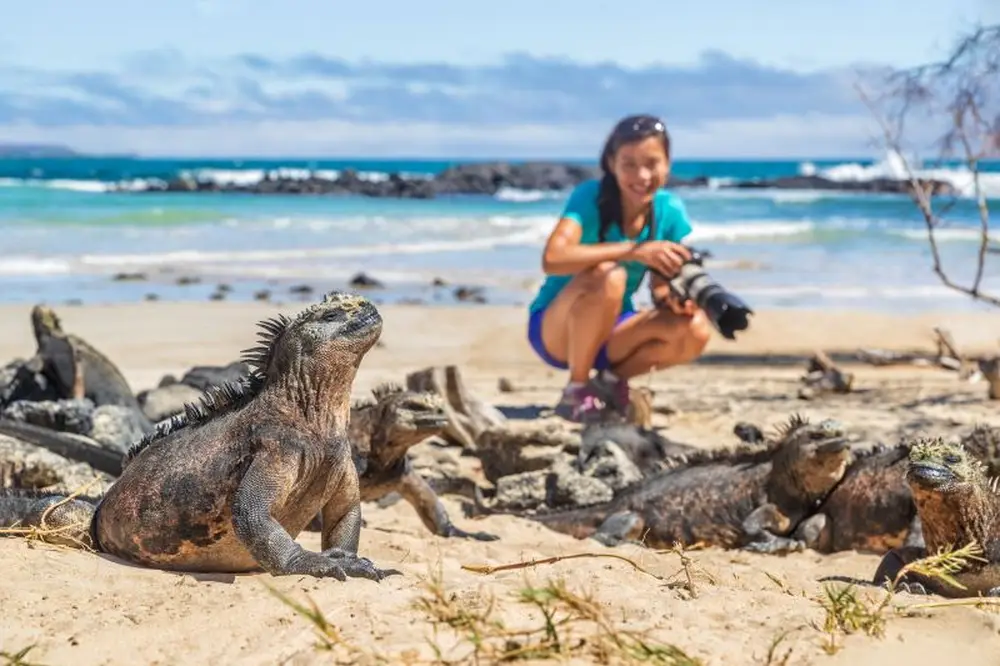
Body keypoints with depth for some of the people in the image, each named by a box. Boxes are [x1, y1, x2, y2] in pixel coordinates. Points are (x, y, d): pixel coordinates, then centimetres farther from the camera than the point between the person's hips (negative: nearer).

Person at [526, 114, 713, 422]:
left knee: (695, 331, -21)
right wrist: (634, 250, -44)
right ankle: (576, 391, -15)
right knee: (608, 276, -35)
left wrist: (674, 297, -27)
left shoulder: (670, 211, -8)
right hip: (555, 330, -5)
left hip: (612, 330, 5)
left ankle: (612, 380, 5)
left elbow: (661, 287, -3)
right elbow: (553, 259, -38)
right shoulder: (590, 197, -22)